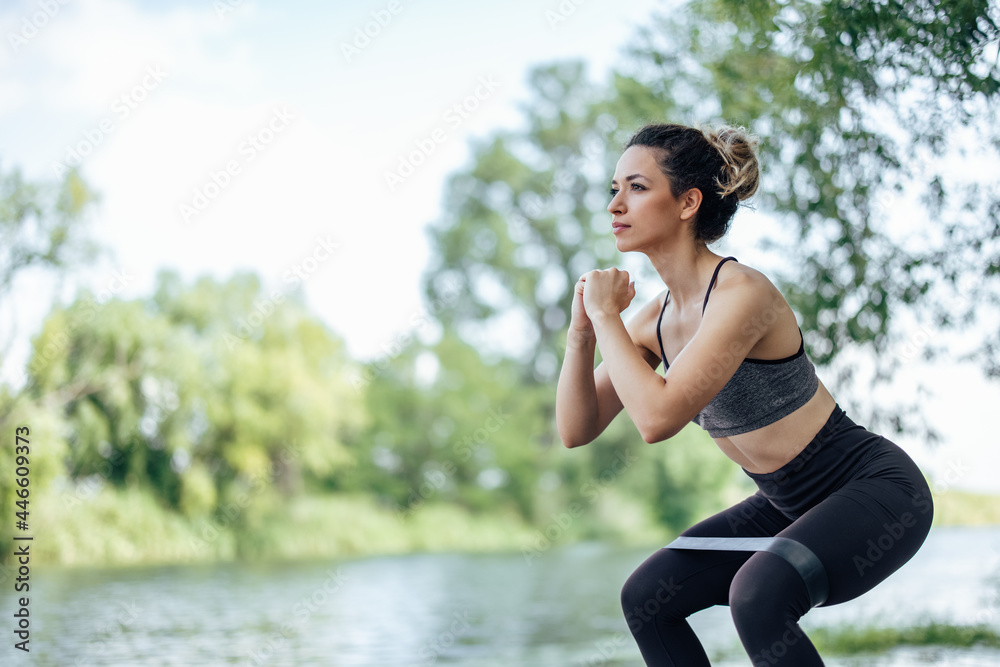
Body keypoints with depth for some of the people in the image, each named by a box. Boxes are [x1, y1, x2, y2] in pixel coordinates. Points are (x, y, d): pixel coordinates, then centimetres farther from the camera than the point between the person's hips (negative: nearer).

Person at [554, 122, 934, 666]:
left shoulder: (742, 293, -26)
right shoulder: (656, 317, -1)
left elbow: (658, 417, -35)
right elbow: (576, 430, 0)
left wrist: (606, 315, -22)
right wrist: (582, 327, -13)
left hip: (878, 489, -9)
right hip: (793, 506, 9)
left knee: (757, 594, -34)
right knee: (645, 598, 5)